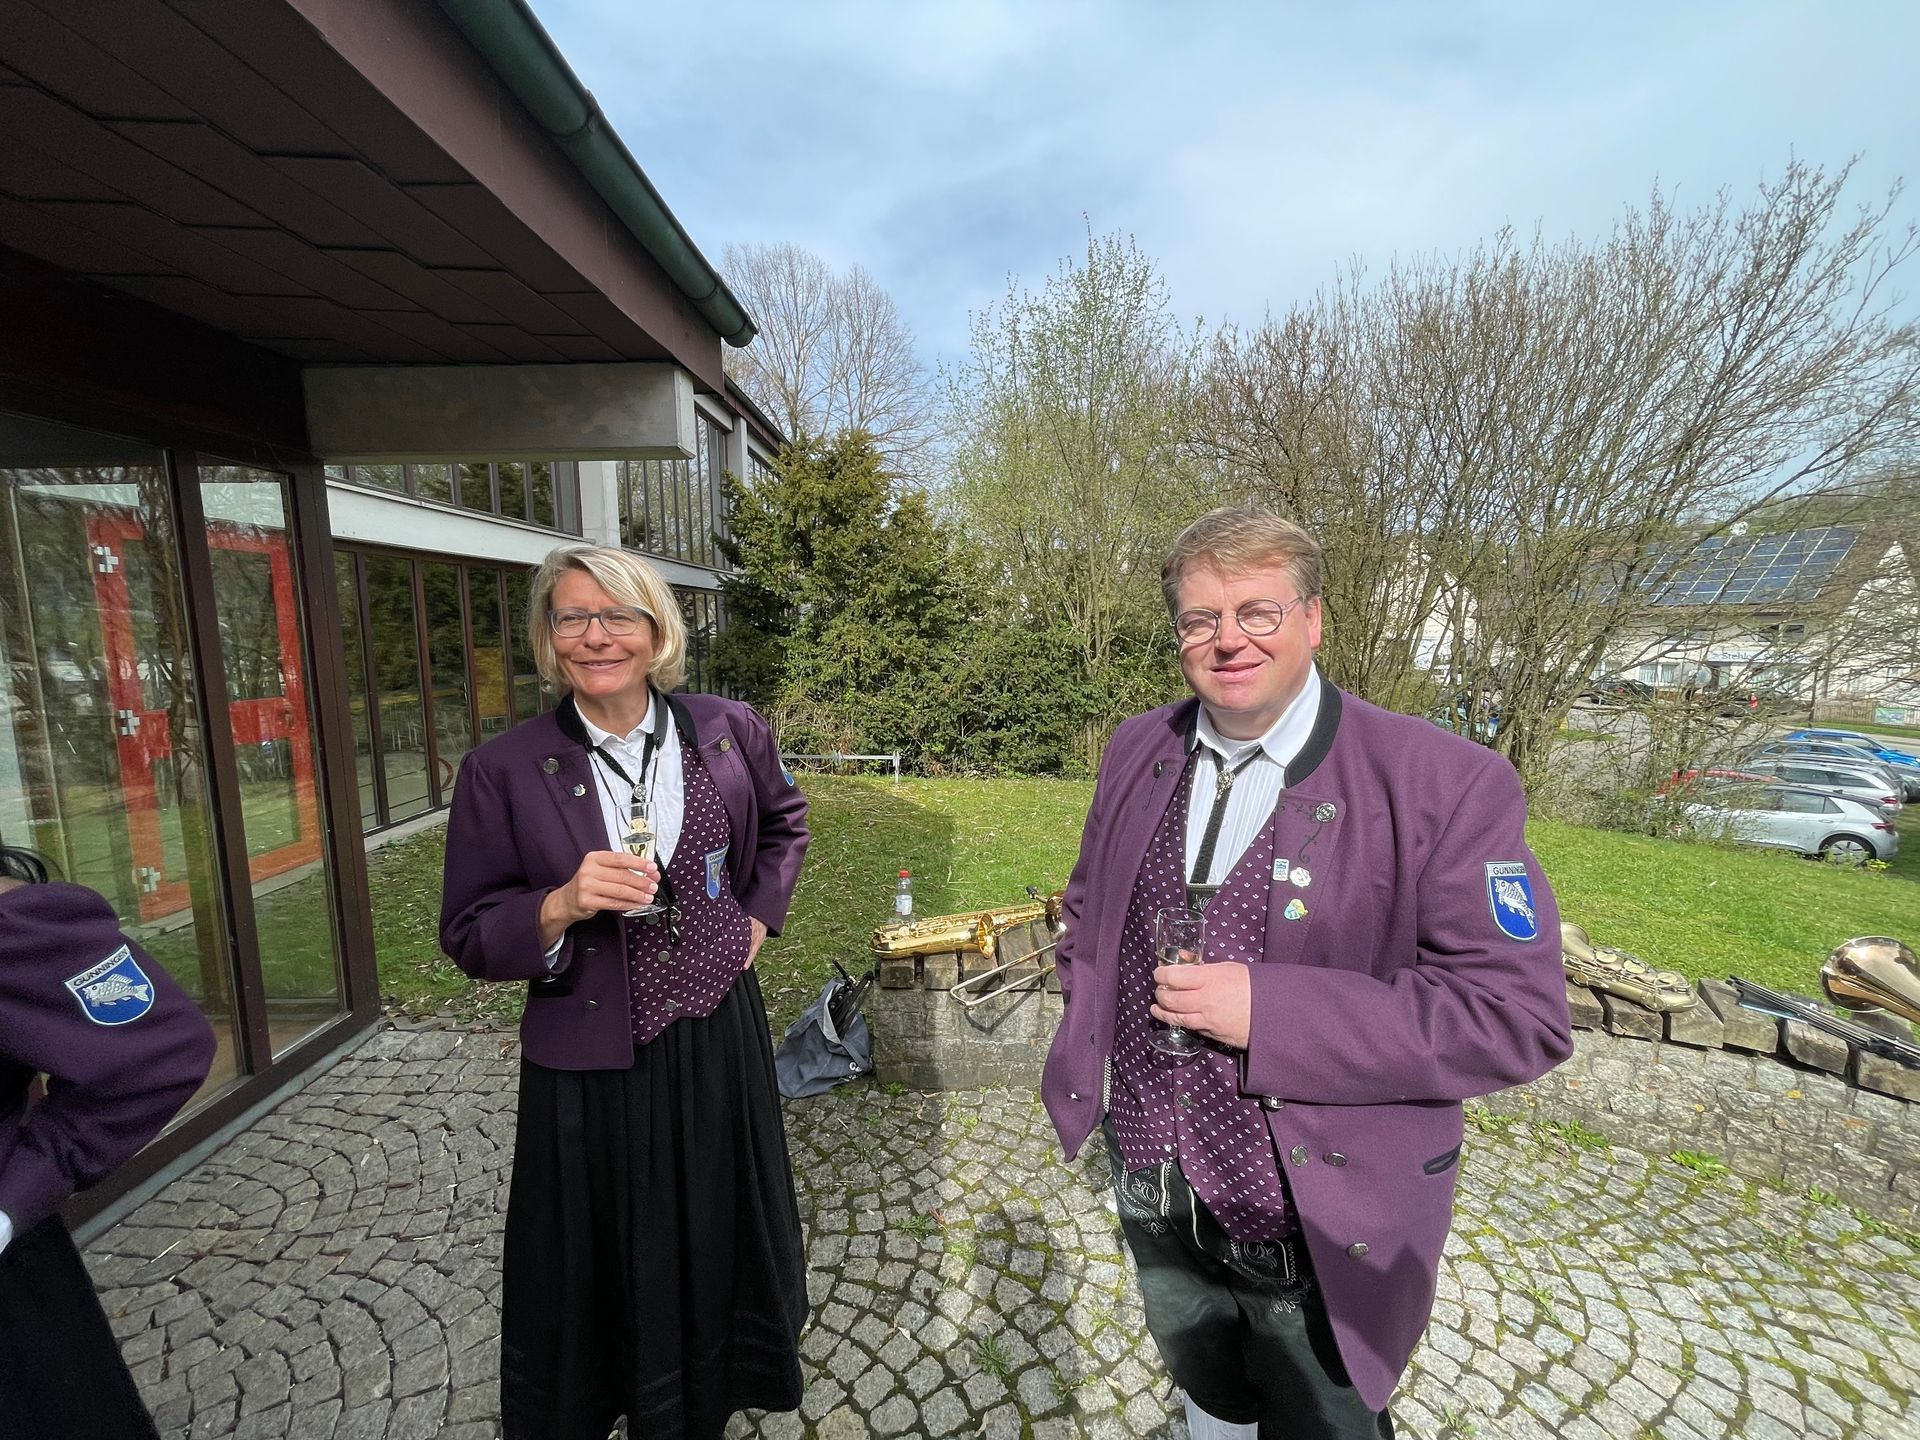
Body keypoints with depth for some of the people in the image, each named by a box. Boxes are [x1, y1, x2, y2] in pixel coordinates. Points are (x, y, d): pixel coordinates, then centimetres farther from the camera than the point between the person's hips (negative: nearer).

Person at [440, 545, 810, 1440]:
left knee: (719, 1251, 22)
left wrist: (758, 913, 3)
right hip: (591, 1066, -2)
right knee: (598, 1272, 19)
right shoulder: (502, 771, -11)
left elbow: (784, 821, 13)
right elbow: (469, 936, -6)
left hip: (719, 1040, 2)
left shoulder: (729, 730, -6)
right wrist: (561, 907, -25)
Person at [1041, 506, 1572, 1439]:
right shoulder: (1136, 751, -4)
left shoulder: (1441, 784, -21)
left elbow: (1519, 1016, -22)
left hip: (1320, 1234, -4)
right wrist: (1090, 1014, -2)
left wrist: (1269, 1012, -29)